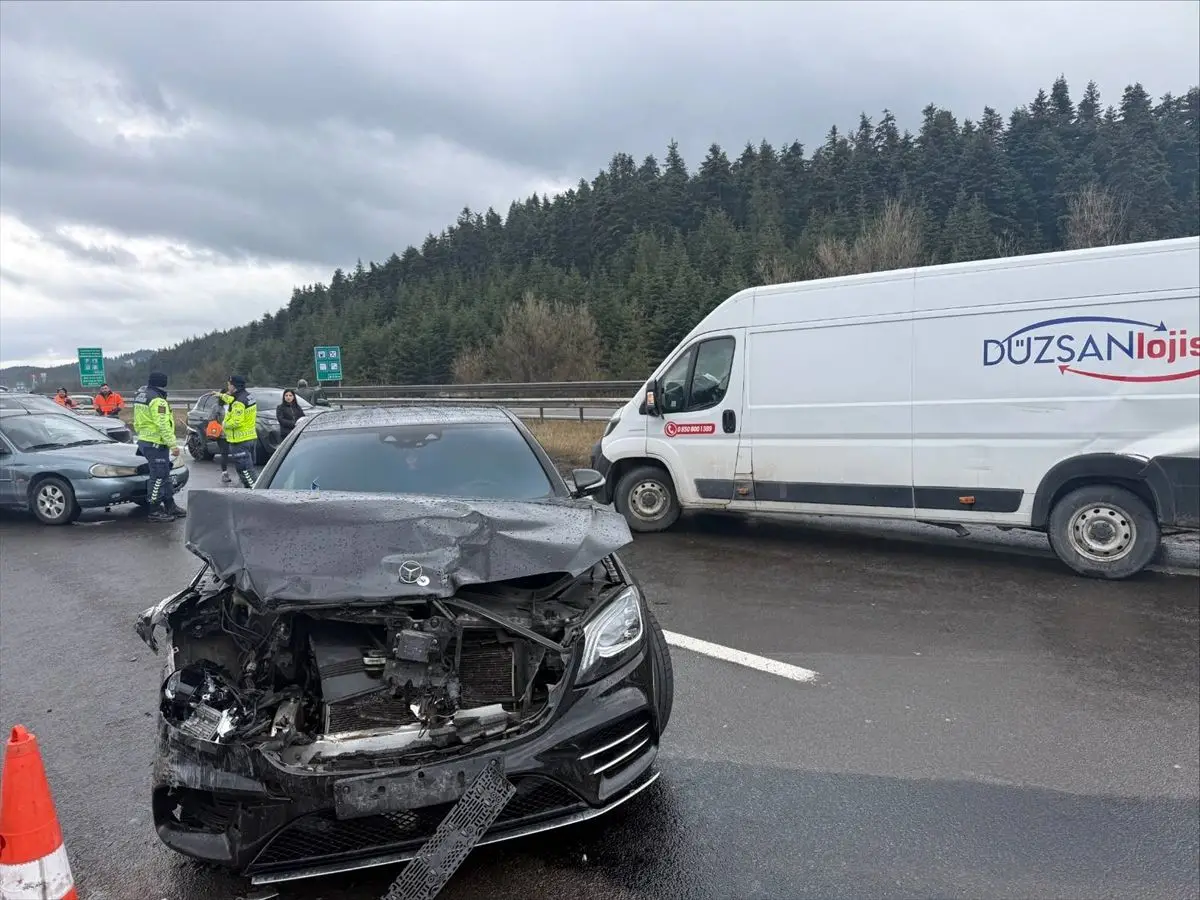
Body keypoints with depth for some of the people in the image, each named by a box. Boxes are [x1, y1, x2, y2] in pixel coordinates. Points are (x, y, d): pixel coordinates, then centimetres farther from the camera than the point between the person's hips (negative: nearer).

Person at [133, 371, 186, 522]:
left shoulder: (141, 396, 14)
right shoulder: (157, 400, -18)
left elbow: (137, 422, 21)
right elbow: (163, 425, -23)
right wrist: (173, 444, -21)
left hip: (144, 441, 10)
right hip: (156, 444, -10)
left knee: (164, 475, 15)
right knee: (158, 476, -4)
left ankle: (170, 506, 22)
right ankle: (155, 511, 0)